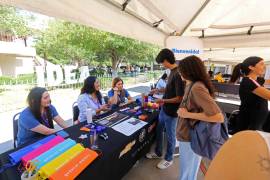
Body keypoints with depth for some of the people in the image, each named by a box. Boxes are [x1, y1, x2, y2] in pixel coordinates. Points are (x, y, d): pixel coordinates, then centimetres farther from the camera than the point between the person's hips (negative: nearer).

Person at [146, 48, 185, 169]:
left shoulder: (178, 74, -25)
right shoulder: (172, 71, 3)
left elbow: (179, 98, -24)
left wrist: (163, 100, -16)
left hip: (171, 111, -9)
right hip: (164, 109, 9)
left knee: (170, 136, 13)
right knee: (159, 131, 23)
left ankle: (169, 159, 38)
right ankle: (158, 152, 45)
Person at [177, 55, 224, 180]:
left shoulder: (197, 88, -27)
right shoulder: (192, 85, 2)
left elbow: (219, 117, -30)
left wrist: (188, 114, -26)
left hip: (190, 137, -8)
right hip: (188, 134, 8)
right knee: (190, 168, 29)